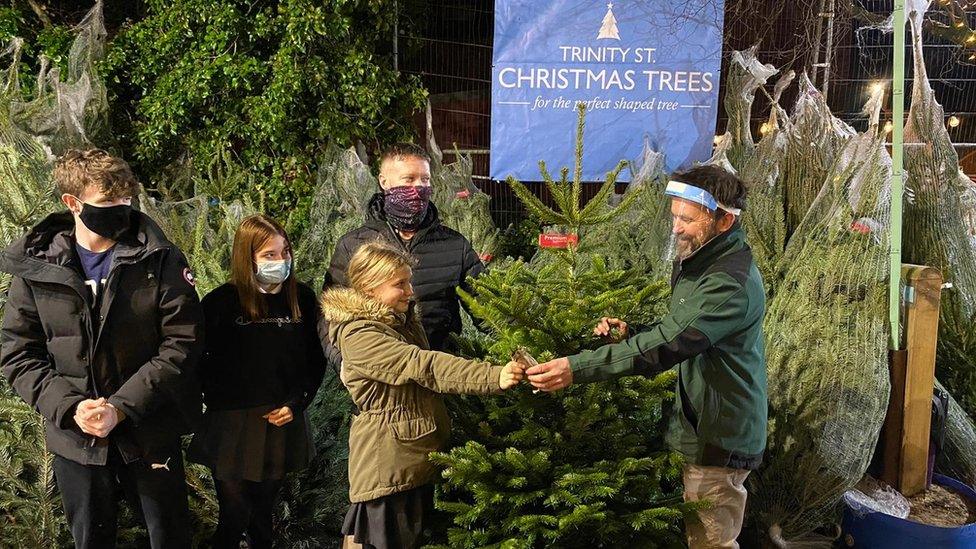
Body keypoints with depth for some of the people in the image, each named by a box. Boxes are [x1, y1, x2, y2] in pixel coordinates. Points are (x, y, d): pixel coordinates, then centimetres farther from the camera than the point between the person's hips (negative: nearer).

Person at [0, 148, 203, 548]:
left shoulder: (160, 261, -9)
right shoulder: (35, 267, -3)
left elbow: (182, 342, -13)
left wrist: (121, 406, -19)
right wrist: (69, 406, -16)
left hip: (150, 434, -2)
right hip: (75, 437, 2)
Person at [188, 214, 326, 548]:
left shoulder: (302, 299, 0)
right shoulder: (221, 302, -9)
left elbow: (315, 360, 6)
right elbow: (199, 360, -3)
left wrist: (296, 403, -3)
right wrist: (219, 400, -10)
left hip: (283, 424, 3)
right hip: (232, 427, -2)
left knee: (263, 514, 16)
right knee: (234, 518, 5)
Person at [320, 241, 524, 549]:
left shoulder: (403, 320, 8)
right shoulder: (359, 337, -21)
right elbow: (424, 366, -31)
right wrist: (494, 377, -37)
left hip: (418, 459, 9)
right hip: (388, 463, -9)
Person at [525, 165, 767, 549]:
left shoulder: (733, 283, -26)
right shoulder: (696, 263, 7)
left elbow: (665, 345, -34)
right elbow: (673, 333, 15)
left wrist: (577, 368, -38)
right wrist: (629, 333, -6)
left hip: (720, 439, -9)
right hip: (703, 427, 9)